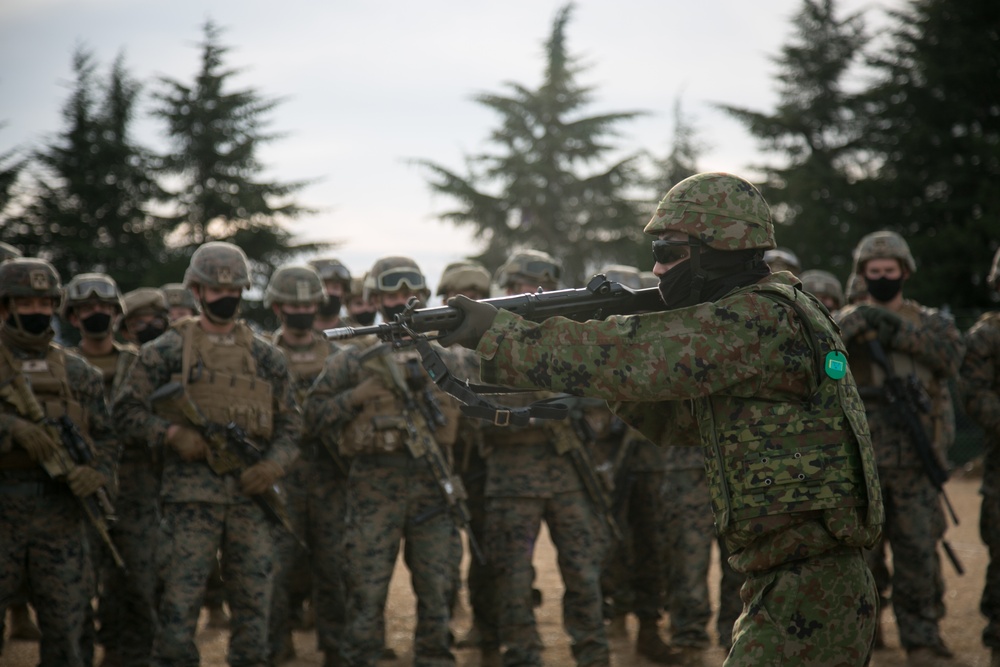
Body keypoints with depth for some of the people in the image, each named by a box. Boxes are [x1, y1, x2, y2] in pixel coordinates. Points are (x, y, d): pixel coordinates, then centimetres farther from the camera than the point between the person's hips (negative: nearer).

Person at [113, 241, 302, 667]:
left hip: (252, 493, 3)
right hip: (191, 493, -3)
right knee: (179, 602, -5)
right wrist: (171, 434, -14)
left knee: (253, 602, 6)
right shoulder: (168, 351, 3)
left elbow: (290, 423, 14)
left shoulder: (265, 357, 13)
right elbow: (127, 411, 2)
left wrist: (274, 464, -5)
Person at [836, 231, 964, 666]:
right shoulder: (846, 322, 9)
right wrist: (852, 325, -28)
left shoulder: (928, 321, 11)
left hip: (916, 461, 1)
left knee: (919, 553, 1)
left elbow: (952, 354, -10)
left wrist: (899, 330, -21)